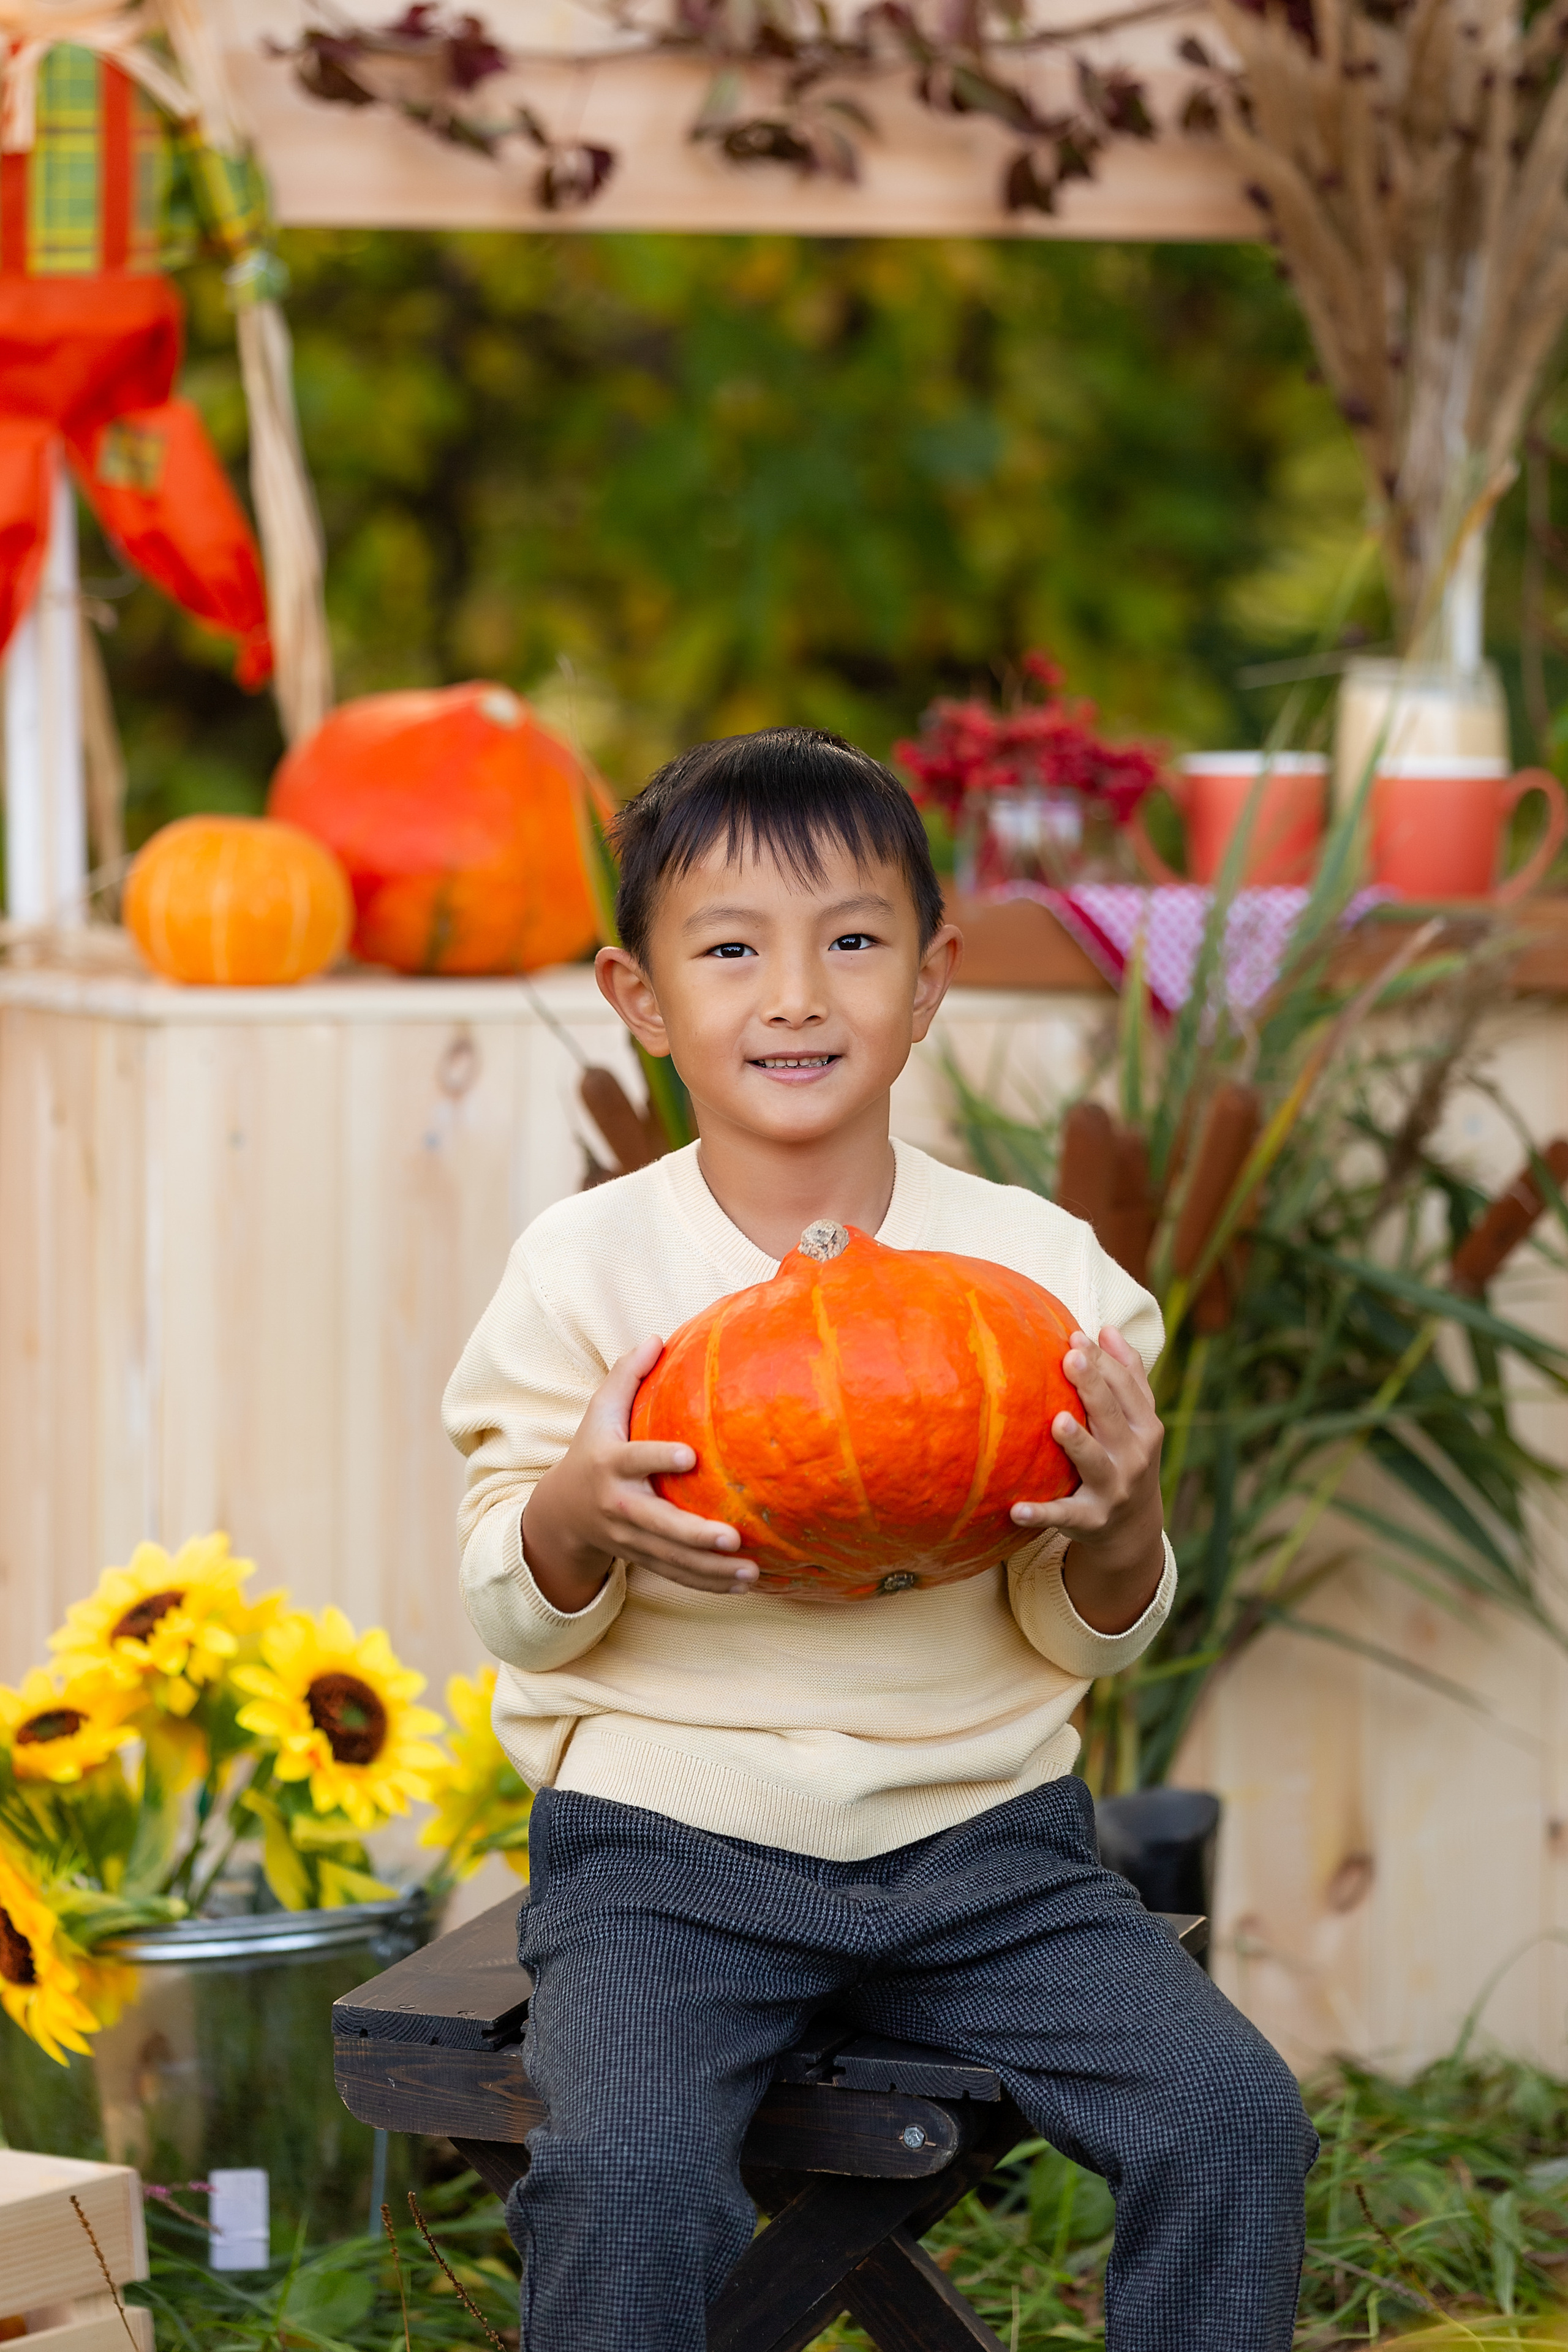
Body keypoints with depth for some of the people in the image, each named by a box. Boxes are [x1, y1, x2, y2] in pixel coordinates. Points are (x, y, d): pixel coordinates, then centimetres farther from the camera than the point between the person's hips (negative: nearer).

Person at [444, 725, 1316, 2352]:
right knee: (626, 2184, -28)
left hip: (982, 1832, 2)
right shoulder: (584, 1269, -3)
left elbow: (1086, 1641, 7)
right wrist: (578, 1516, -21)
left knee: (1235, 2123, -17)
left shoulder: (1038, 1266, 2)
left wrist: (1121, 1527, -16)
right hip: (665, 1841, -2)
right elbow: (512, 1614, 2)